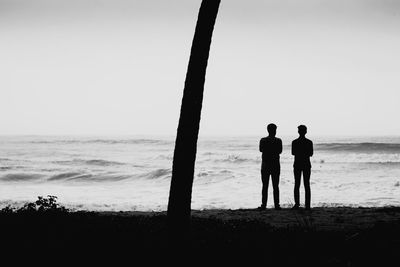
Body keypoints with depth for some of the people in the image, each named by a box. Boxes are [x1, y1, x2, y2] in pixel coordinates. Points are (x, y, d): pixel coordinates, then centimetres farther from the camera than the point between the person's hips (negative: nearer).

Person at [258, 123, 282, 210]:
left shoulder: (263, 140, -6)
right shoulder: (278, 141, -7)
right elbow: (280, 151, 4)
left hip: (265, 166, 0)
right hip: (276, 166, 0)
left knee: (265, 186, 4)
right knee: (275, 186, 5)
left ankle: (263, 205, 0)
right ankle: (276, 205, 2)